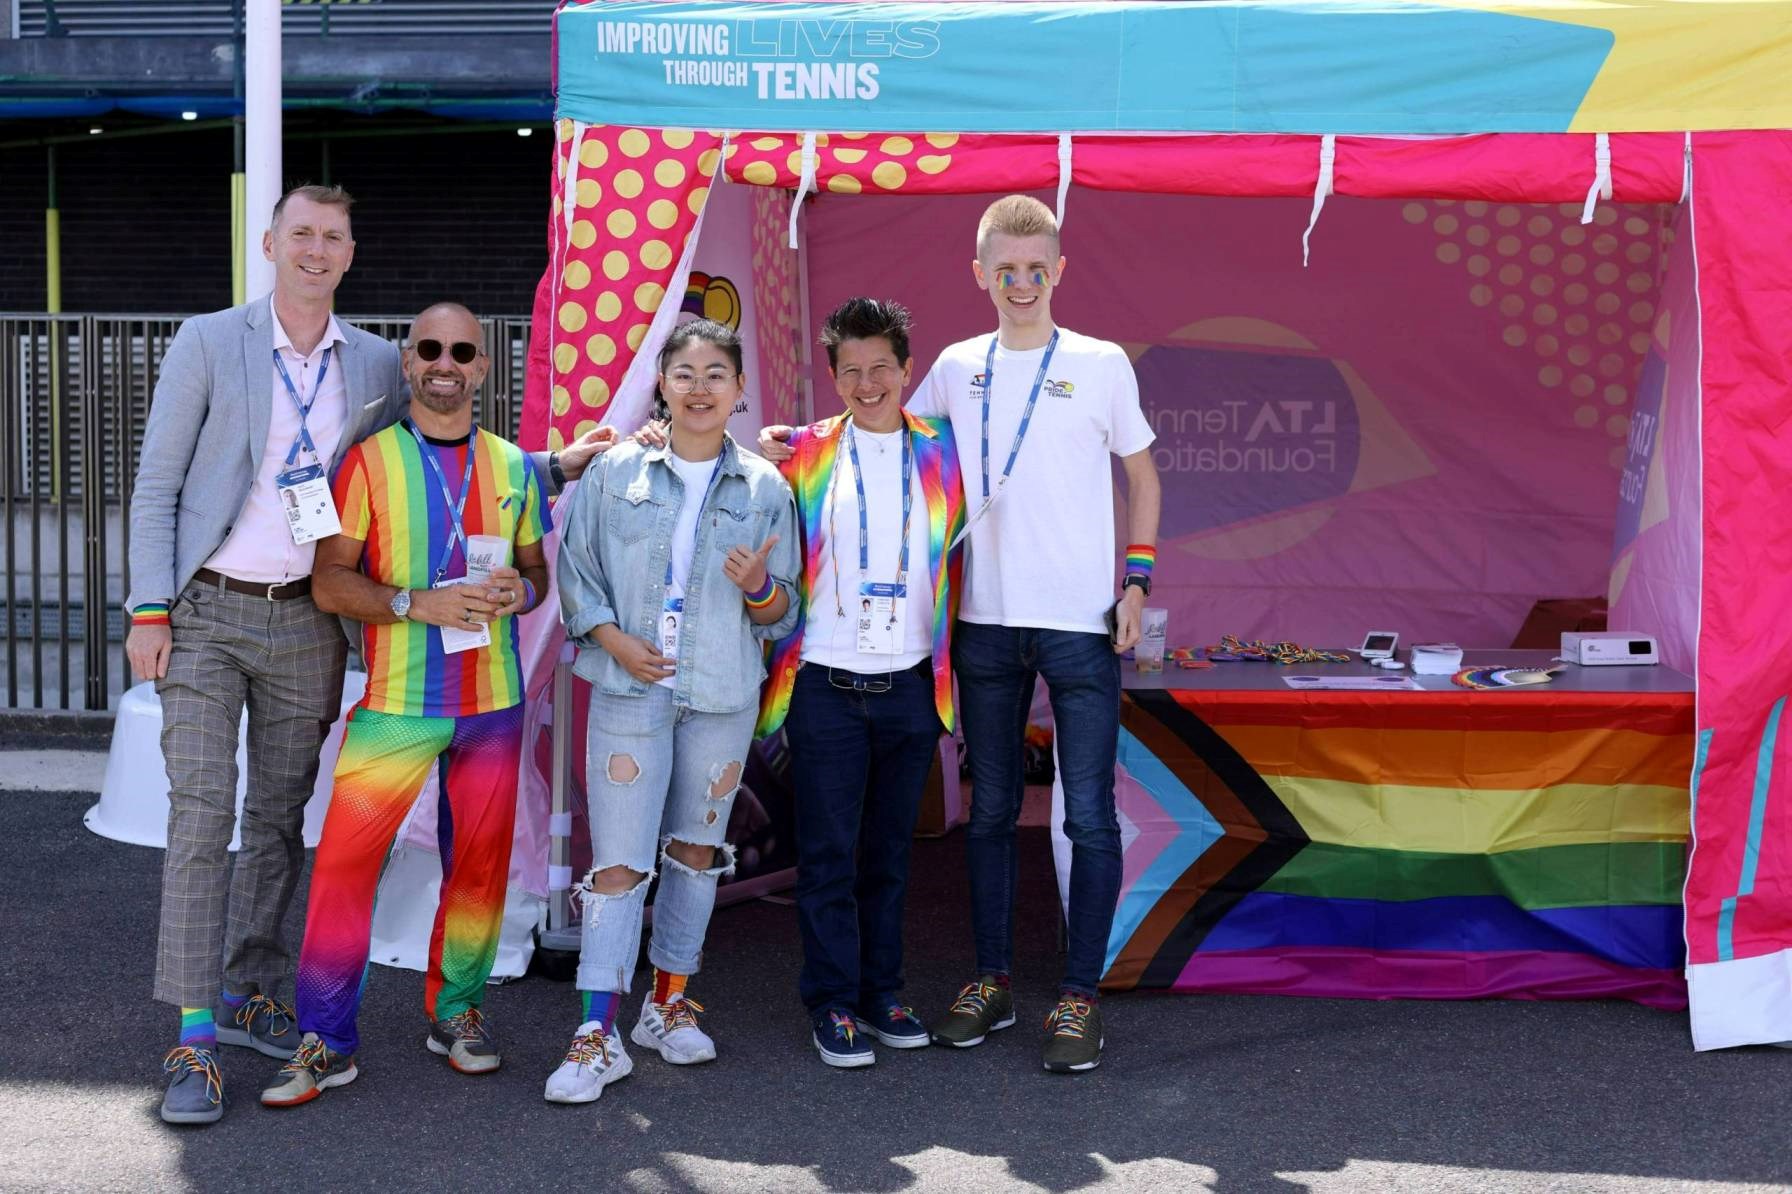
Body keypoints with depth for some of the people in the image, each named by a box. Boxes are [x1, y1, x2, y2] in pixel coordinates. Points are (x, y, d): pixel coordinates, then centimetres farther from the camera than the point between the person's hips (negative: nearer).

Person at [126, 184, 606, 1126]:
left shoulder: (377, 366, 7)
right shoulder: (208, 342, -2)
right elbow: (157, 484, -2)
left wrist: (555, 466, 0)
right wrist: (148, 610, -8)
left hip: (307, 621, 3)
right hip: (207, 613, -3)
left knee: (278, 816, 11)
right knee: (202, 814, -6)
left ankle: (246, 993, 26)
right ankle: (194, 1036, -1)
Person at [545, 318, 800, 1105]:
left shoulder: (765, 489, 5)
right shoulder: (616, 472, 2)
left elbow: (783, 613, 6)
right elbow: (575, 574, 4)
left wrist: (759, 588, -16)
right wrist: (615, 639, -11)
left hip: (724, 694, 2)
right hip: (631, 688, -2)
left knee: (696, 847, 12)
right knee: (618, 860, -6)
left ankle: (670, 1001, 28)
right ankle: (597, 1032, -1)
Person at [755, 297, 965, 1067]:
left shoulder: (942, 454, 5)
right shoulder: (804, 455, 2)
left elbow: (963, 547, 10)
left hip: (910, 685, 2)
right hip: (827, 685, -1)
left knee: (888, 851, 12)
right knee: (829, 853, 3)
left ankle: (882, 991, 25)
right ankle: (833, 1002, 15)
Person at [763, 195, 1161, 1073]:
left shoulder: (1100, 364, 2)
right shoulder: (956, 368, 8)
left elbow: (1141, 474, 9)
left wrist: (1136, 580, 0)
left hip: (1081, 620, -3)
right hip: (985, 619, 3)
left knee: (1090, 813, -2)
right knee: (990, 809, 10)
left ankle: (1080, 994, 9)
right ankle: (991, 981, 22)